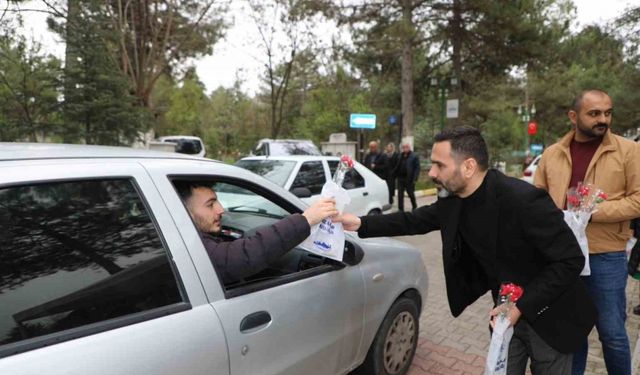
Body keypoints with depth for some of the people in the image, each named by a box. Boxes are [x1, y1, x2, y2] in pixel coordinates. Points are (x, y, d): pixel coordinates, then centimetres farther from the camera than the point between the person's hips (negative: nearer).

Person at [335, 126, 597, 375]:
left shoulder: (524, 200, -30)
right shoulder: (454, 201, -10)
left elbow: (570, 260, -24)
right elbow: (415, 220, 4)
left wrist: (523, 307, -25)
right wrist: (361, 223, -5)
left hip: (547, 318, -5)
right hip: (508, 311, 5)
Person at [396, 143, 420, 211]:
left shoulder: (414, 156, -7)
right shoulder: (400, 155, 10)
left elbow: (417, 168, -11)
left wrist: (414, 179, -17)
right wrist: (396, 175, 3)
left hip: (409, 179, -5)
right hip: (401, 178, 5)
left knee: (411, 193, 9)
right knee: (400, 194, 5)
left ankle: (414, 206, 32)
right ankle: (400, 209, 13)